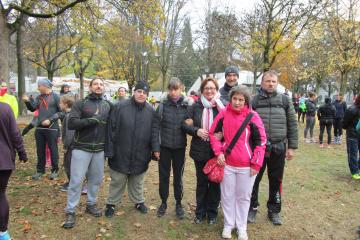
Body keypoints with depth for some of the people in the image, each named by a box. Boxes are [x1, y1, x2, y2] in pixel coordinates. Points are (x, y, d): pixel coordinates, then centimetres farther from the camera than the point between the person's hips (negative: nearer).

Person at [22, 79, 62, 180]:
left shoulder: (55, 97, -5)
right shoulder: (39, 97, 12)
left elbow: (61, 112, -9)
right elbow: (33, 108, 7)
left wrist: (50, 120, -16)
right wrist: (27, 101, -10)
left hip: (52, 128, -5)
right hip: (39, 128, 5)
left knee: (53, 150, 4)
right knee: (40, 150, 12)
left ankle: (55, 170, 16)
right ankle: (40, 170, 25)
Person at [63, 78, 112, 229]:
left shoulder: (108, 105, 8)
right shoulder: (81, 104, -4)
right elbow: (71, 124, -14)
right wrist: (90, 120, -22)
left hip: (100, 149, 4)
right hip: (81, 148, -3)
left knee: (96, 179, 12)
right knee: (76, 180, 0)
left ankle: (91, 204, 31)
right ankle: (70, 211, 14)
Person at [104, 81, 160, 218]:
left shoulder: (151, 111, 1)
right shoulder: (121, 107, -8)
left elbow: (154, 131, 0)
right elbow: (111, 129, -8)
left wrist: (156, 148, -13)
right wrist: (110, 150, -9)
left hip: (140, 156, 2)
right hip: (120, 154, -2)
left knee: (137, 182, 20)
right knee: (117, 181, 12)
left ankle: (139, 201, 40)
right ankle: (111, 204, 32)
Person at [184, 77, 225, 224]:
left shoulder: (222, 106, -4)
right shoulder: (195, 107, 3)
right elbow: (187, 125, 5)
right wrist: (196, 131, -14)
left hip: (217, 151, -1)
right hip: (200, 151, 2)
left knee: (215, 182, 11)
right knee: (201, 182, 14)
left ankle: (212, 213, 30)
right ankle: (200, 212, 30)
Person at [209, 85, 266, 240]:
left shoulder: (252, 117, -10)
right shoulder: (223, 114, -4)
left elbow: (261, 141, -6)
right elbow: (213, 133, 7)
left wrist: (256, 164, -8)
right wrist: (218, 152, -4)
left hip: (246, 166, -1)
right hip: (227, 164, 2)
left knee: (243, 197, 14)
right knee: (227, 196, 14)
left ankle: (241, 227, 32)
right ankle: (228, 224, 34)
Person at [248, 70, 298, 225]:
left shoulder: (285, 100, 5)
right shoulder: (254, 101, 1)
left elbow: (292, 124, 5)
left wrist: (292, 147, 1)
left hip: (278, 148, 1)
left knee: (276, 181, 13)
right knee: (254, 179, 9)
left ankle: (274, 210, 31)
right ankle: (252, 208, 29)